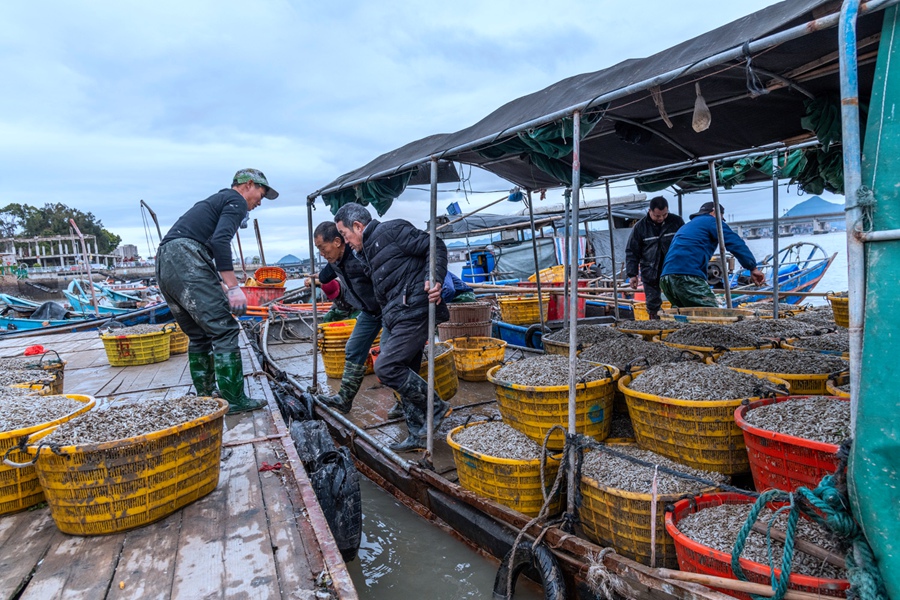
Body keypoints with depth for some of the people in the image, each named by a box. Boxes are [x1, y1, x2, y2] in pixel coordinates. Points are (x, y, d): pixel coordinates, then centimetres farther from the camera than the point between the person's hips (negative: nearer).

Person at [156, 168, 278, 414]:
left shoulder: (216, 200, 31)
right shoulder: (236, 201, 2)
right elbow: (220, 240, -15)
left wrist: (220, 285, 35)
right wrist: (233, 287, -19)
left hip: (164, 264, 10)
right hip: (186, 262, -10)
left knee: (199, 336, 16)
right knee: (225, 330, -7)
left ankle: (205, 397, 21)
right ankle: (234, 401, -5)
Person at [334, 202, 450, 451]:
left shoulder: (391, 230, -5)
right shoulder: (368, 251, 23)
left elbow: (435, 247, -10)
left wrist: (435, 280, -24)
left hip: (413, 312, -10)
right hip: (396, 317, 10)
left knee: (386, 367, -13)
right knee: (404, 373, 10)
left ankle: (436, 406, 2)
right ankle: (419, 435, 20)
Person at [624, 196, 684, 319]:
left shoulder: (677, 221, -2)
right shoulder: (640, 227, -5)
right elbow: (632, 252, -1)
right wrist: (632, 274, -6)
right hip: (650, 274, 0)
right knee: (652, 303, 7)